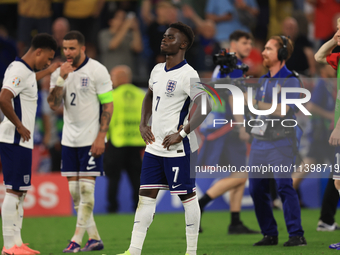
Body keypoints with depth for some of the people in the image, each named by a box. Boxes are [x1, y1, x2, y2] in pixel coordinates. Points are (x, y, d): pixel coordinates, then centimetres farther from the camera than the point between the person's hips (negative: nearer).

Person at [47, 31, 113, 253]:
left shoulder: (97, 70, -8)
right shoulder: (60, 72, 7)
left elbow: (108, 105, -7)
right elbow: (53, 105, 0)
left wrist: (101, 137, -14)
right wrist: (61, 79, -13)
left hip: (91, 139, -6)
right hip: (69, 140, 6)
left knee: (86, 188, -9)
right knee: (74, 190, 4)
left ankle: (77, 240, -7)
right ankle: (94, 238, 11)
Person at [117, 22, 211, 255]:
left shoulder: (188, 75, -15)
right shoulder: (158, 70, 11)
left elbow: (205, 106, -27)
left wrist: (181, 134, -25)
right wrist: (143, 124, 15)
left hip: (178, 148, -8)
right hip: (154, 146, 8)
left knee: (187, 196, 1)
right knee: (146, 196, 5)